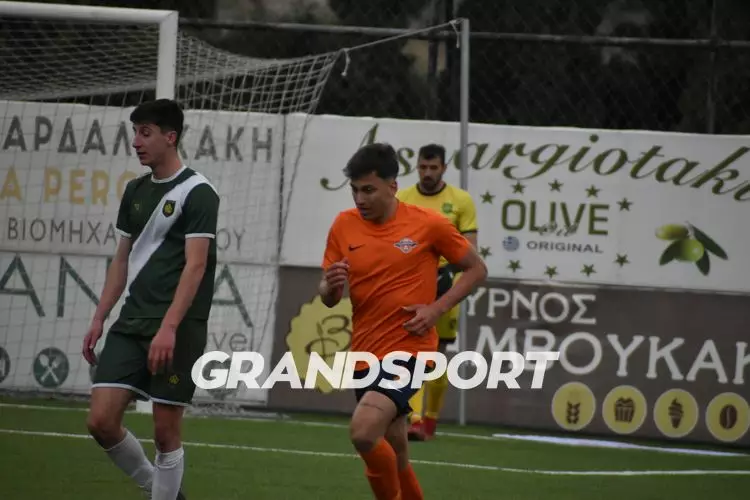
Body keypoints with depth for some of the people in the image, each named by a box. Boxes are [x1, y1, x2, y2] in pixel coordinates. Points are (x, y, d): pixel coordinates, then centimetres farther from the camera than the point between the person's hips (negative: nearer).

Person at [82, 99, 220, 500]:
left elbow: (195, 265, -15)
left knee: (166, 431, -3)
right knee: (101, 420, -3)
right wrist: (99, 318, 13)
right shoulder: (135, 191, 15)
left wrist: (169, 327, -23)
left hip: (178, 328, -7)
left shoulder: (197, 192, -8)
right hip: (131, 323, 7)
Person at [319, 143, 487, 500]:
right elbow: (328, 298, 9)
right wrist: (330, 286, -16)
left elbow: (476, 269, 3)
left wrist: (436, 309, -10)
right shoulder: (344, 226, 2)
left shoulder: (429, 224, -8)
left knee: (363, 431, -26)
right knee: (394, 454, 15)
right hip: (365, 354, 5)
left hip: (409, 348, -5)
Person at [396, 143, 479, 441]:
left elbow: (470, 247, -2)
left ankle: (430, 419, 25)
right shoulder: (401, 199, 3)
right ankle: (414, 420, -19)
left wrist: (452, 269, -18)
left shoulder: (461, 201, 0)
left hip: (444, 285, 0)